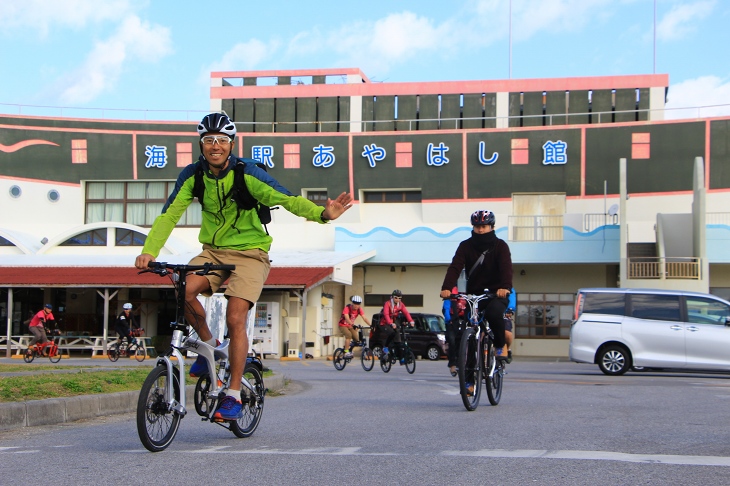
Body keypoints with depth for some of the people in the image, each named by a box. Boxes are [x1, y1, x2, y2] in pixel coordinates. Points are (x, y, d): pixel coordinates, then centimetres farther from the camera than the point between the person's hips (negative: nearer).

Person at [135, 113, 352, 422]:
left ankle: (234, 396, -4)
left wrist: (322, 213, -40)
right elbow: (169, 215, -8)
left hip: (249, 253, -3)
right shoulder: (192, 175, -6)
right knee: (184, 289, -26)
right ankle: (209, 345, 2)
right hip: (213, 251, 3)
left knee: (235, 318, -17)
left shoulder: (247, 173, -16)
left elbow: (287, 199, -23)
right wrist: (149, 251, -23)